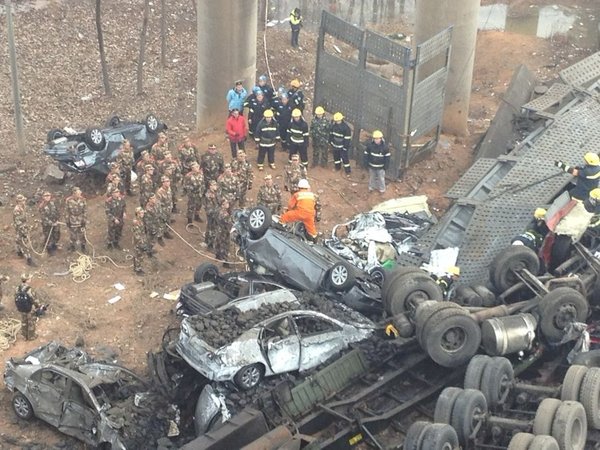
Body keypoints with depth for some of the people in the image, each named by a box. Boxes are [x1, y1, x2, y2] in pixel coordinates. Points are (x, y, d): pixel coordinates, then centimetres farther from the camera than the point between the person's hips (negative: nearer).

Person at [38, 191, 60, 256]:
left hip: (55, 223, 5)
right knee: (48, 237, 5)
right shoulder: (42, 206, -19)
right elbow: (43, 216, -20)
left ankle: (54, 246, 45)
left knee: (56, 235, 19)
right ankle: (49, 249, 26)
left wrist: (57, 220, -5)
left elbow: (57, 212, 6)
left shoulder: (53, 203, -3)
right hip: (47, 224, -5)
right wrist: (51, 223, -22)